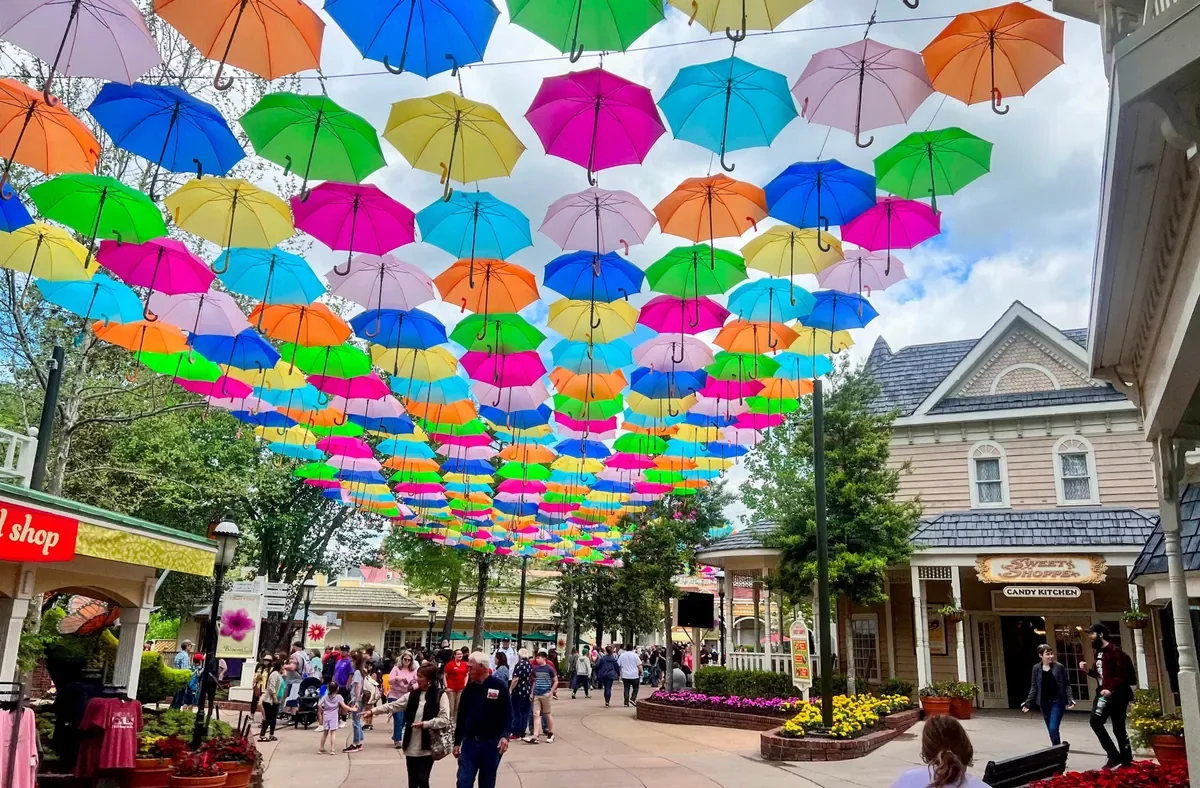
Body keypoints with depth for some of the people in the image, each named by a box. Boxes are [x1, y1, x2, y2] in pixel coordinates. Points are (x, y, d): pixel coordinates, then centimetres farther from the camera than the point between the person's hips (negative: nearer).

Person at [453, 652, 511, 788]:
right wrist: (457, 742, 14)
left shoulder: (499, 686, -8)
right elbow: (461, 716, 12)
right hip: (469, 742, 3)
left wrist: (505, 735, -24)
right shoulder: (469, 689, 5)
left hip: (491, 743, -3)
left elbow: (507, 713, -10)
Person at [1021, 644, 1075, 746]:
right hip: (1044, 703, 3)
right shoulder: (1036, 668, 1)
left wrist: (1070, 699, -16)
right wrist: (1028, 702, 0)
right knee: (1051, 730, 10)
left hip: (1057, 702, -3)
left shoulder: (1059, 667, -6)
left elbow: (1066, 684, -2)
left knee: (1053, 729, -12)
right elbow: (1034, 687, 5)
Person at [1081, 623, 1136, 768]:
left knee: (1118, 728, -2)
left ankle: (1126, 759, 11)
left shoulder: (1114, 651, -12)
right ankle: (1114, 756, 7)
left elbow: (1122, 674, -19)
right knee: (1095, 721, -1)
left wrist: (1111, 689, -28)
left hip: (1116, 694, -8)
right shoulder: (1098, 651, 14)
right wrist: (1088, 670, 2)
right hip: (1104, 693, 8)